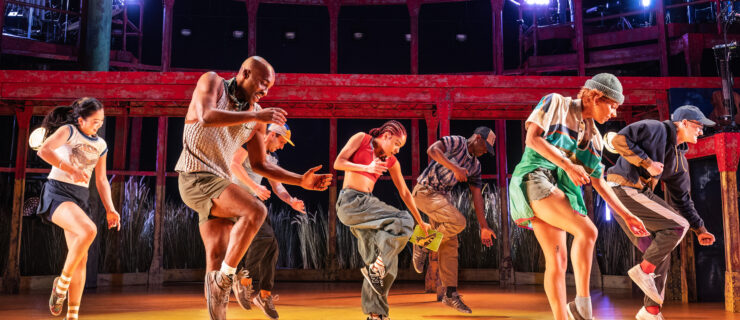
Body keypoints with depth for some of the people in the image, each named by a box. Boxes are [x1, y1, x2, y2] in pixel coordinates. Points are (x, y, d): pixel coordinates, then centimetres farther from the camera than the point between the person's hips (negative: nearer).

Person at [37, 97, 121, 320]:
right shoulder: (68, 131, -3)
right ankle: (62, 283, -12)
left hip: (80, 198, 6)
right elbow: (44, 150, -21)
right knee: (89, 230, -32)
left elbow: (101, 181, 17)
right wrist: (72, 170, -27)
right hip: (57, 193, -6)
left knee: (81, 259, 1)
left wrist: (110, 209, 8)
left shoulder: (100, 145, 14)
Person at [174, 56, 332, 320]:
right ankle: (226, 277, -13)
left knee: (217, 257, 3)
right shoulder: (212, 82, -2)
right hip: (196, 176, -7)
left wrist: (301, 181, 6)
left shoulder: (255, 115, 12)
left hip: (218, 180, 7)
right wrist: (255, 116, -26)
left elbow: (260, 165, 15)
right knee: (255, 210, -24)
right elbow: (206, 117, -24)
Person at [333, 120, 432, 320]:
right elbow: (338, 163, -5)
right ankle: (374, 268, -12)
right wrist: (367, 167, -18)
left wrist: (420, 222, 22)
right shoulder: (361, 139, 3)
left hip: (367, 204, 7)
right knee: (403, 222, -20)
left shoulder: (391, 162, 16)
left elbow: (404, 193, 21)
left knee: (385, 263, -1)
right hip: (350, 201, -6)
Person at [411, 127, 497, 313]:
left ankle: (450, 294, 7)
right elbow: (432, 150, -27)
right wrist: (455, 168, -35)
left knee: (450, 244, 2)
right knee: (458, 222, -25)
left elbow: (477, 196, 12)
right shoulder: (457, 142, -9)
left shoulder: (475, 166, 12)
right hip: (425, 191, -8)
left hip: (441, 197, 8)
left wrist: (484, 227, 8)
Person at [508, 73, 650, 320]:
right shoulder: (557, 103, 1)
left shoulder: (594, 136, 18)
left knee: (557, 260, -2)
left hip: (559, 189, 7)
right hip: (535, 179, -7)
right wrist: (568, 165, -18)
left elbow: (599, 183, 22)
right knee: (587, 231, -22)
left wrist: (626, 215, 19)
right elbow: (532, 138, -12)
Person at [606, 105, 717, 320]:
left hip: (638, 195, 9)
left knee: (660, 254, 9)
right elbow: (619, 140, -16)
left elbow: (681, 199, 21)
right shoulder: (655, 129, -4)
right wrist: (646, 162, -18)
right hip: (624, 190, -9)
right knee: (677, 225, -15)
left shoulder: (680, 160, 18)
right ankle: (643, 270, -5)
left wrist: (699, 229, 16)